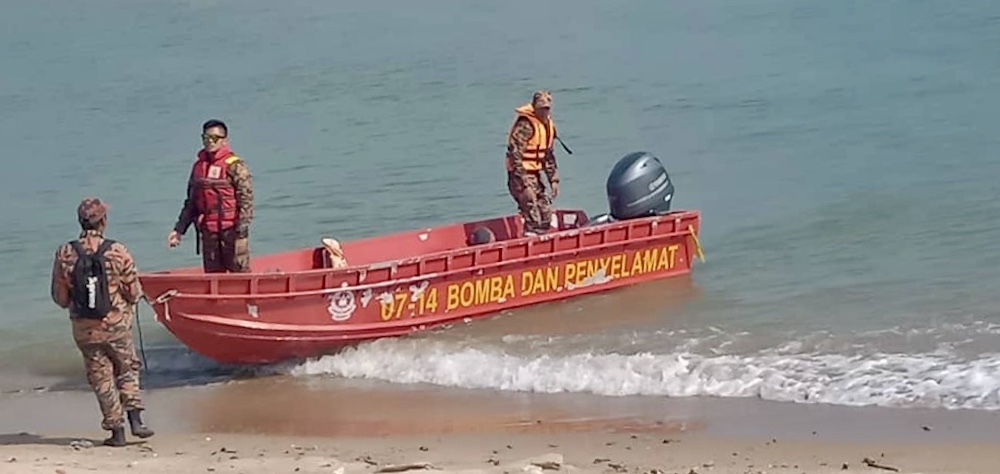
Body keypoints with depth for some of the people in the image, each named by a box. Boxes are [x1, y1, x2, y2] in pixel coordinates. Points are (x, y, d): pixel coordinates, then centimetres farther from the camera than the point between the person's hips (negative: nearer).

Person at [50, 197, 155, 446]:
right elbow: (134, 292, -7)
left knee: (102, 379, 12)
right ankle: (135, 420, 9)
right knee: (127, 371, 19)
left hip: (84, 330, 1)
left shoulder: (65, 254, -8)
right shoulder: (117, 251, -13)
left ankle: (116, 430, 14)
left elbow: (60, 297, -2)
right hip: (117, 325, -1)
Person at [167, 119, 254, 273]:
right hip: (208, 232, 6)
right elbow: (191, 202, 21)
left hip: (231, 230, -6)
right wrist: (179, 229, 16)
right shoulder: (198, 166, 14)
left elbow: (246, 200, -11)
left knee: (239, 273, -6)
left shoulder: (235, 166, -6)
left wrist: (241, 230, -18)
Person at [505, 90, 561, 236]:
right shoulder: (525, 125, -18)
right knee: (533, 218, -14)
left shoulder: (549, 124, 10)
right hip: (521, 175, -9)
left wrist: (553, 180, 13)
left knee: (545, 213, 12)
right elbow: (516, 156, -22)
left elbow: (548, 156, 21)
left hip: (535, 175, 9)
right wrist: (525, 186, -25)